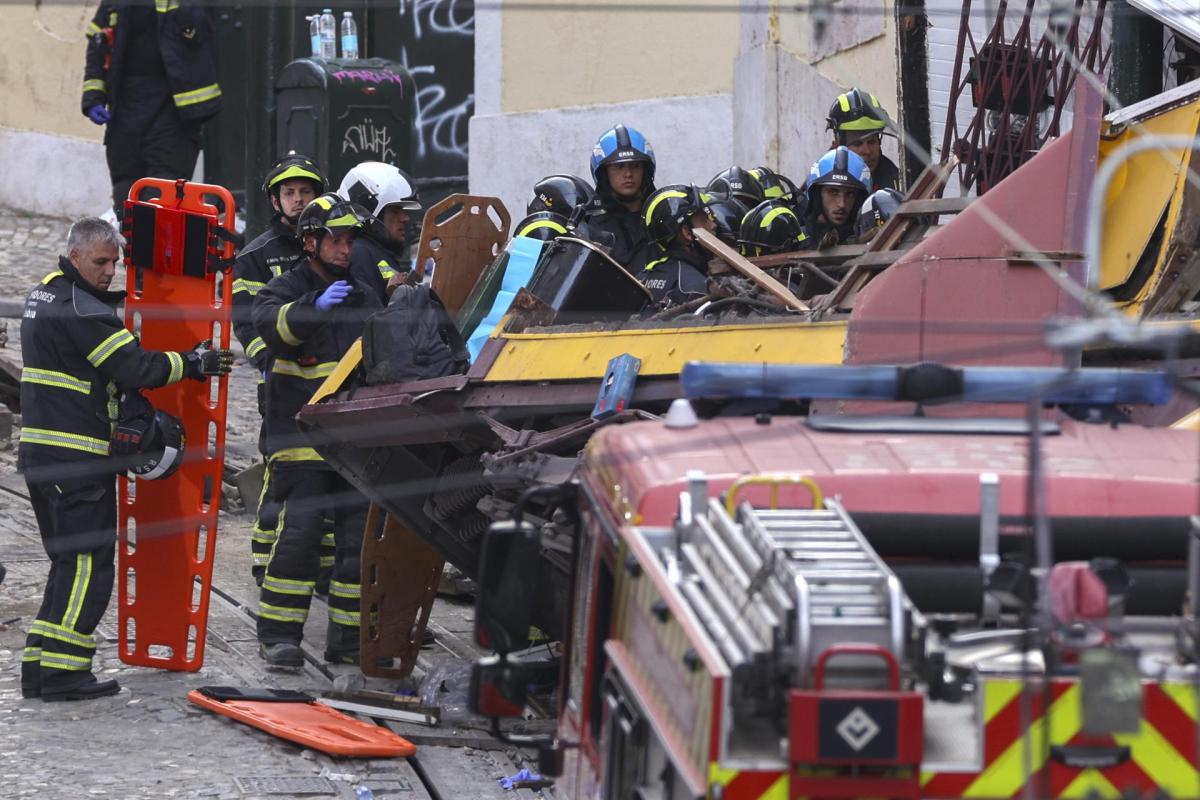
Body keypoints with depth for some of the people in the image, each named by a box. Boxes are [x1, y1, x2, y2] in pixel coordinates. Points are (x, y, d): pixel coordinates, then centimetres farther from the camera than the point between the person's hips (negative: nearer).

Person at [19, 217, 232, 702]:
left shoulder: (45, 294, 16)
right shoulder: (81, 310, -16)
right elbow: (135, 368, -16)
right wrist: (196, 364, -5)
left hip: (41, 452, 10)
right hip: (76, 458, -10)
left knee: (70, 562, 15)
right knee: (88, 564, -6)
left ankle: (38, 669, 13)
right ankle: (63, 673, -9)